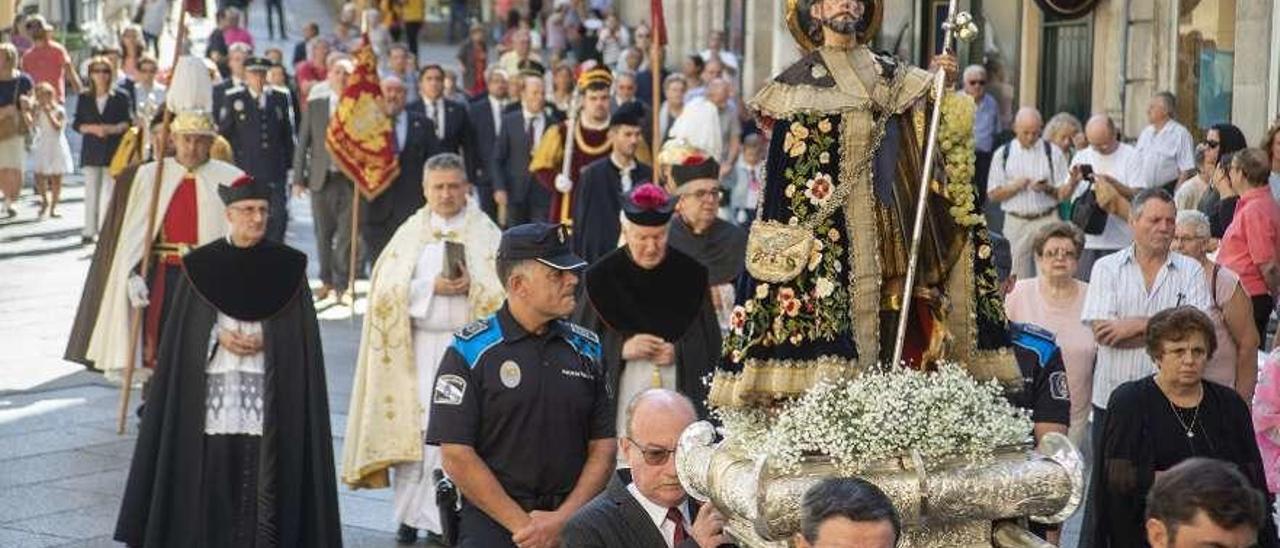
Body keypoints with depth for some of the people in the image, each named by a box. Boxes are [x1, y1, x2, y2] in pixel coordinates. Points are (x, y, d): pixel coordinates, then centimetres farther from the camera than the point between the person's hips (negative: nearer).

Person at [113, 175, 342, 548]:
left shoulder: (289, 266, 4)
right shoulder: (200, 265, 4)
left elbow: (301, 330, 3)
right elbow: (184, 330, 4)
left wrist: (266, 341, -12)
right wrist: (219, 337, -12)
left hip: (270, 385, 0)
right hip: (212, 381, 0)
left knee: (263, 465, -5)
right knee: (212, 459, -2)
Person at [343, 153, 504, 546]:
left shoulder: (486, 233, 5)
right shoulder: (411, 233, 9)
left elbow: (501, 290, -1)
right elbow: (386, 289, 1)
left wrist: (471, 286, -18)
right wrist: (431, 286, -12)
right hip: (417, 344, 2)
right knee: (413, 428, -1)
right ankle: (411, 516, 6)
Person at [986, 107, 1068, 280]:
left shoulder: (1052, 153, 5)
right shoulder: (1002, 154, 7)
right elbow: (992, 194, 6)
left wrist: (1047, 188, -15)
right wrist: (1014, 187, -12)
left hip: (1046, 221, -1)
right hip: (1016, 223, 1)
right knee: (1019, 280, 2)